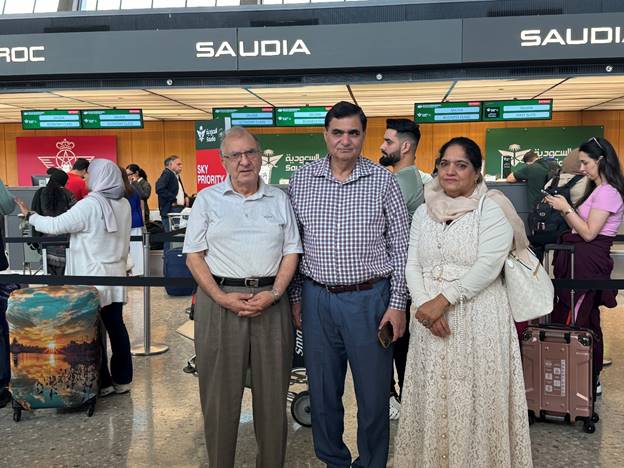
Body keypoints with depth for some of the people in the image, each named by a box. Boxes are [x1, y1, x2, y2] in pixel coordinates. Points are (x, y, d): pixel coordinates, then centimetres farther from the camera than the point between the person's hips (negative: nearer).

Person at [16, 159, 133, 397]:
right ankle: (122, 379, 17)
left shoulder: (89, 205, -16)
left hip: (93, 278, -6)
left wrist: (30, 216, 3)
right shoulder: (124, 204, 4)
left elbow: (56, 225, -11)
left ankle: (102, 383, 10)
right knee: (116, 326, 11)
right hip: (115, 276, 7)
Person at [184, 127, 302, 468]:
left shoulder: (279, 199, 10)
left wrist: (273, 294, -8)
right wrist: (222, 297, -10)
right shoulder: (207, 199, 5)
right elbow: (193, 256, 2)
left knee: (272, 391, 7)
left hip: (270, 301, 2)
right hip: (220, 300, -1)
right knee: (220, 391, 5)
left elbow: (291, 252, 8)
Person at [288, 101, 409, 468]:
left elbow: (400, 245, 0)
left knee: (374, 394, 7)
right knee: (323, 392, 13)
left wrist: (398, 303, -5)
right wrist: (296, 296, 8)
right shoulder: (301, 180, 4)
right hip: (317, 299, 2)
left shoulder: (383, 181, -2)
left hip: (369, 299, -2)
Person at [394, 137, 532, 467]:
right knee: (432, 397, 11)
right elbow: (412, 266, 6)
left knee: (474, 400, 2)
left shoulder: (491, 209, -4)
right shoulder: (424, 212, 11)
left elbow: (488, 266, -14)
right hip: (430, 319, 5)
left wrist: (443, 300, -18)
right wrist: (424, 304, -11)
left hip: (478, 319, -4)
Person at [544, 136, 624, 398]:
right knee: (588, 322, 14)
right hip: (580, 261, 10)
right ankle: (591, 378, 23)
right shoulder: (597, 190, 16)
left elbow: (589, 233, -17)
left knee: (576, 322, -5)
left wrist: (566, 208, -14)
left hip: (589, 264, -10)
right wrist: (564, 208, 4)